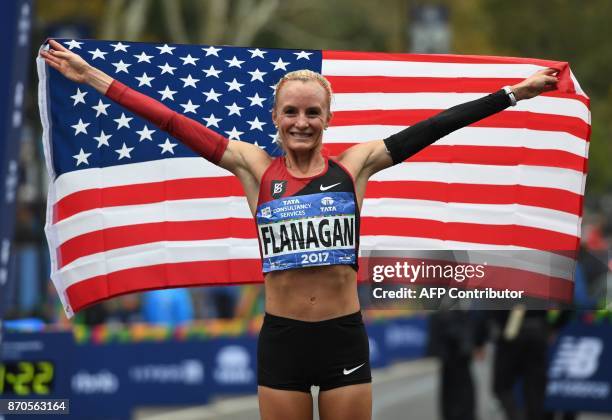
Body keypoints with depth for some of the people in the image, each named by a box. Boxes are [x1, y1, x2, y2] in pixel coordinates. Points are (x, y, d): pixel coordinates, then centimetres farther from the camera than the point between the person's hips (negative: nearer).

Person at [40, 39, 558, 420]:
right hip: (281, 339, 0)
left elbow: (429, 129, 0)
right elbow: (175, 124, -1)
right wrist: (93, 77, -3)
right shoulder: (256, 168, 1)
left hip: (344, 337, 0)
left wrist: (514, 93, -1)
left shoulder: (354, 165, 2)